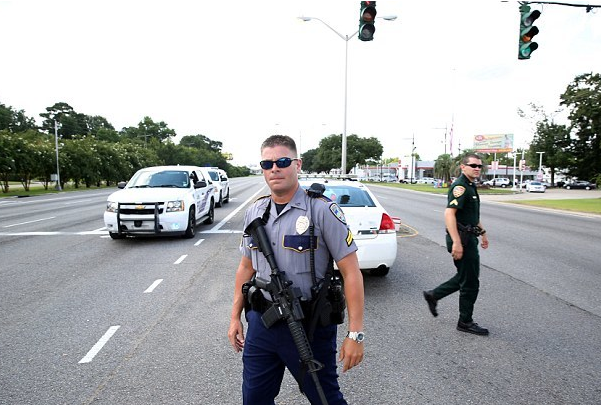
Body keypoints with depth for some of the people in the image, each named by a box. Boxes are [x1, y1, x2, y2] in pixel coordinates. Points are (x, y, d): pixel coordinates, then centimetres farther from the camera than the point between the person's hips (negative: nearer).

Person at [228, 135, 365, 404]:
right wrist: (235, 317, 13)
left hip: (309, 326, -4)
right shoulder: (254, 212, 4)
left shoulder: (322, 210, -14)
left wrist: (355, 334, -16)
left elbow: (351, 272, -14)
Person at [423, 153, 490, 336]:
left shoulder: (471, 186, 15)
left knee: (464, 277, 19)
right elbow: (449, 214, -28)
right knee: (470, 282, 0)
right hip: (462, 239, -10)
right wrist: (456, 242, -32)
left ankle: (433, 295, 28)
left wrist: (482, 232, 28)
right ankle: (465, 322, 15)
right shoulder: (460, 187, -18)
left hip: (469, 237, 10)